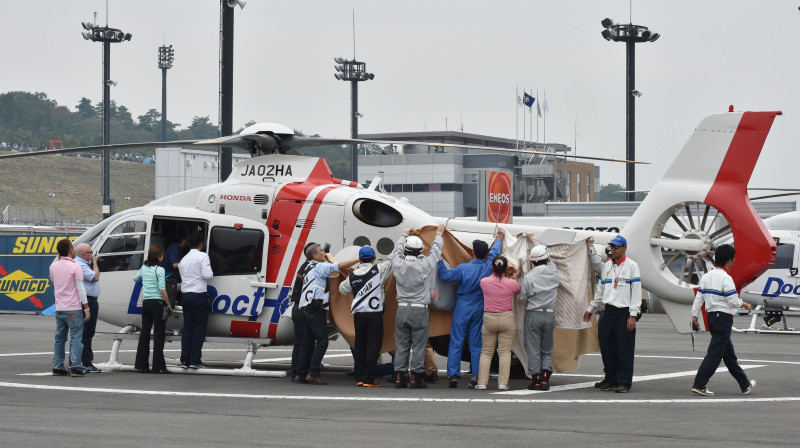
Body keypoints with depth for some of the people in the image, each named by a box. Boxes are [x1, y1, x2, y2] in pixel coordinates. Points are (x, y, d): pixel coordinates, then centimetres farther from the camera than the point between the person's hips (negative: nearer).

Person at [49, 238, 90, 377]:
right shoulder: (75, 267, -11)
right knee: (76, 338, -3)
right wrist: (86, 308, -7)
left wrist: (59, 258, 24)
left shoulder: (53, 266, 5)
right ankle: (75, 367, -8)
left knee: (59, 338, 11)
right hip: (73, 309, -5)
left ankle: (57, 367, 11)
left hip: (59, 308, 5)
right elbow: (80, 289, -12)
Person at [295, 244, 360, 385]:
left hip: (306, 309, 10)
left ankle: (300, 373, 9)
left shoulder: (309, 269, 25)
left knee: (307, 342, 10)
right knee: (322, 341, -10)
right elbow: (339, 266, -12)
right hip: (315, 310, -10)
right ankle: (313, 373, -14)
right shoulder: (319, 267, -4)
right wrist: (359, 260, -8)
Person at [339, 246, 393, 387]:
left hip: (358, 314, 4)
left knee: (360, 346, 12)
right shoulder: (378, 270, -5)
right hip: (374, 313, -4)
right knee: (373, 346, -2)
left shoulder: (353, 276, 6)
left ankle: (359, 377, 13)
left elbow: (343, 289, 20)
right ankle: (369, 379, -5)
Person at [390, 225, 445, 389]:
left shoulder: (398, 264, -2)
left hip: (402, 309, 3)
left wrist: (404, 235, 38)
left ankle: (399, 377, 6)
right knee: (418, 346, 1)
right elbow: (435, 252, 9)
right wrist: (439, 234, 27)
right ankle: (416, 378, 0)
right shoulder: (424, 265, -9)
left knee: (401, 346, 7)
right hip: (420, 310, -3)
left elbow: (397, 251, 20)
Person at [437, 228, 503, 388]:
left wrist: (440, 260, 3)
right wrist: (499, 237, 32)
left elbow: (444, 276, -9)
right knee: (476, 343, 8)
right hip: (479, 309, 3)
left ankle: (453, 375, -3)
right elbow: (494, 253, 14)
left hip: (462, 309, -3)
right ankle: (476, 376, 6)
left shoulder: (463, 269, -16)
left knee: (456, 343, 1)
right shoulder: (489, 267, -5)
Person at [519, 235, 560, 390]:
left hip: (533, 315, -3)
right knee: (547, 350, 11)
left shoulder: (529, 277, -9)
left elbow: (522, 300, -2)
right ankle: (545, 379, -1)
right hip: (549, 315, 3)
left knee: (533, 349, 3)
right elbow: (547, 257, 20)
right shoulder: (553, 272, 0)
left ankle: (536, 380, 0)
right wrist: (533, 240, 32)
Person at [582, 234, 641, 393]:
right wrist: (591, 309, 26)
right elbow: (600, 289, 24)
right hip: (608, 312, 6)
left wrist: (633, 315, -13)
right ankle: (611, 379, 16)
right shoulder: (607, 266, 15)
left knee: (624, 349, -4)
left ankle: (624, 383, 1)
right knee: (606, 347, 5)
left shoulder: (631, 266, -3)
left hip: (624, 313, -6)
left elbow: (636, 292, -7)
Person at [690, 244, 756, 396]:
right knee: (715, 353, -7)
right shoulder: (726, 278, -16)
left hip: (711, 316, 9)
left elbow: (699, 298, 8)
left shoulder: (706, 277, 7)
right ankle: (699, 385, -12)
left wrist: (694, 316, 13)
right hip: (724, 318, -9)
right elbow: (734, 301, -17)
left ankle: (745, 385, 25)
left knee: (729, 353, 15)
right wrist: (745, 304, 2)